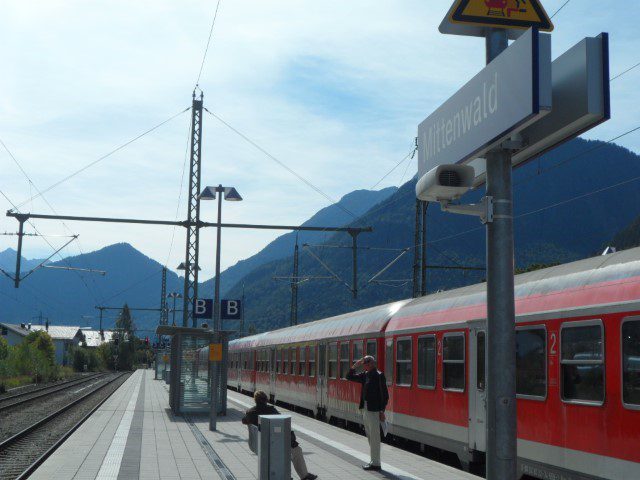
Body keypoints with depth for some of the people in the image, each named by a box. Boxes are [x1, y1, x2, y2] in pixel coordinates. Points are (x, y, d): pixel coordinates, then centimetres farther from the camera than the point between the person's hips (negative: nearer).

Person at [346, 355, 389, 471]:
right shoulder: (365, 375, 10)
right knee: (370, 437, 15)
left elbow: (385, 395, -14)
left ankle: (376, 464, 3)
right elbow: (349, 377, 17)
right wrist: (355, 366, 3)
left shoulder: (379, 376, -13)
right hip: (365, 409, 9)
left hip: (374, 410, -9)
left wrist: (382, 411, -17)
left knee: (374, 437, -3)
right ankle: (374, 461, 24)